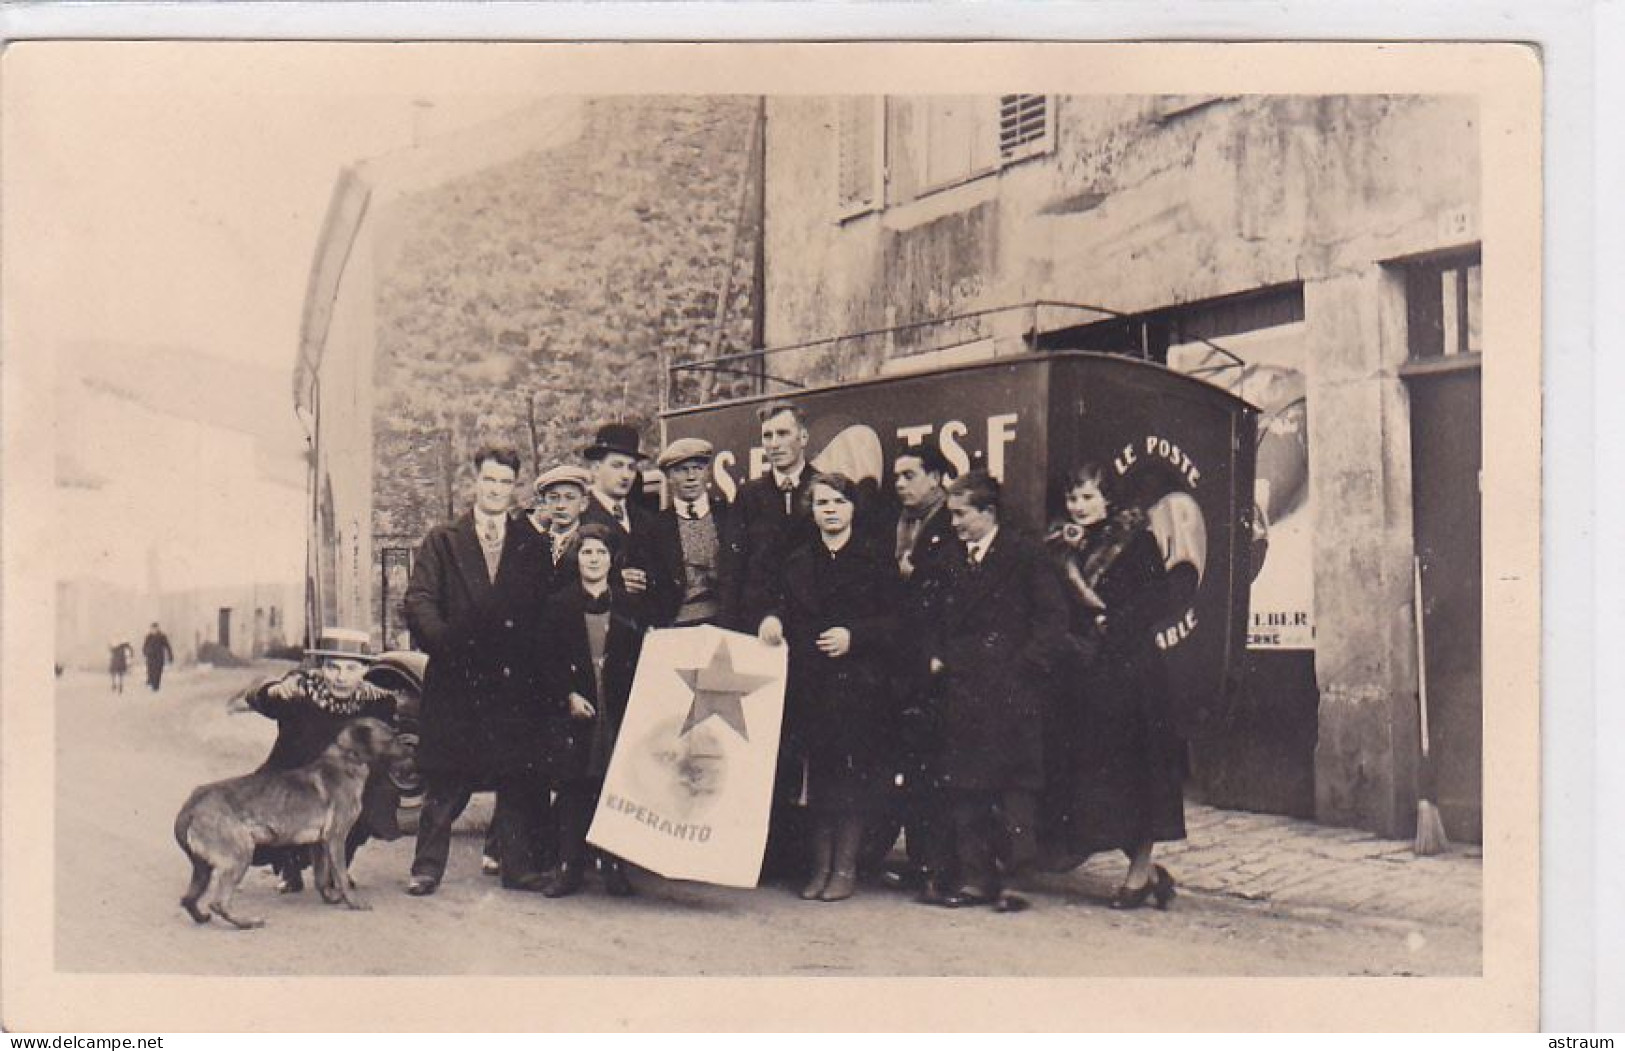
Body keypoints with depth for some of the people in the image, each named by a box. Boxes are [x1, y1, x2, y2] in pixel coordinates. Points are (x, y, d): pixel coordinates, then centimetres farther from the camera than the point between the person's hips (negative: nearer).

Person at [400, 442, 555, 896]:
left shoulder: (531, 544, 14)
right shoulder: (442, 540, 9)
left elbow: (546, 610, 10)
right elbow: (419, 601, -1)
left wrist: (530, 658, -4)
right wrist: (446, 643, -17)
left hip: (515, 683, 2)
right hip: (457, 678, -1)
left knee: (519, 778, 4)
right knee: (445, 781, 2)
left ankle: (519, 866, 14)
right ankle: (428, 867, 12)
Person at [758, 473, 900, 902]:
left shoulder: (876, 560, 3)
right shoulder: (798, 562, 14)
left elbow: (896, 621, -2)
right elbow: (785, 611, 17)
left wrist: (853, 635, -14)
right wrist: (771, 620, -5)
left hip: (859, 683, -3)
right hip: (810, 683, 3)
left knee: (854, 772, -2)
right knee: (819, 773, 5)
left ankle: (845, 867, 7)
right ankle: (821, 865, 14)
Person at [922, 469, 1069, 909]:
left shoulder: (1026, 556, -3)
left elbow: (1052, 620, -6)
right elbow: (940, 621, 22)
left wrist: (1026, 667, -13)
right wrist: (936, 656, 5)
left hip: (1010, 691, -6)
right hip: (962, 689, 6)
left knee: (1014, 782, -3)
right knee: (962, 785, 5)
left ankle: (1016, 872, 5)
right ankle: (974, 877, 12)